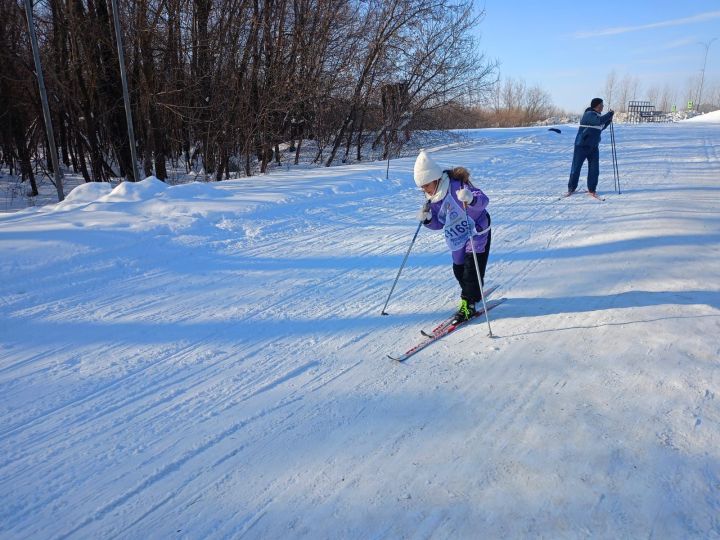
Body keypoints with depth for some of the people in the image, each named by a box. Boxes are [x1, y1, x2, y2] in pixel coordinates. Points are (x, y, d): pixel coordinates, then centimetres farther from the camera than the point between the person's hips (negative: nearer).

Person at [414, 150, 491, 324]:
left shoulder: (456, 186, -27)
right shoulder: (432, 198, -4)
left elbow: (484, 200, -36)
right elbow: (439, 223, 3)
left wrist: (471, 199, -58)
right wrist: (427, 219, -18)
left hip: (477, 232, -8)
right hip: (458, 238, 8)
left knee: (472, 268, -11)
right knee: (458, 270, 13)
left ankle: (468, 304, -1)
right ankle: (473, 294, 38)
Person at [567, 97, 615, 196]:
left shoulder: (596, 115, 13)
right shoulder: (589, 114, -14)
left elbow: (600, 128, 25)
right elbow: (600, 121, -31)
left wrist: (608, 120, 11)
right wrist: (610, 114, -19)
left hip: (593, 147, 8)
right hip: (582, 146, -8)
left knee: (594, 169, 2)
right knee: (576, 167, 2)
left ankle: (591, 189, 11)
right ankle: (571, 188, 14)